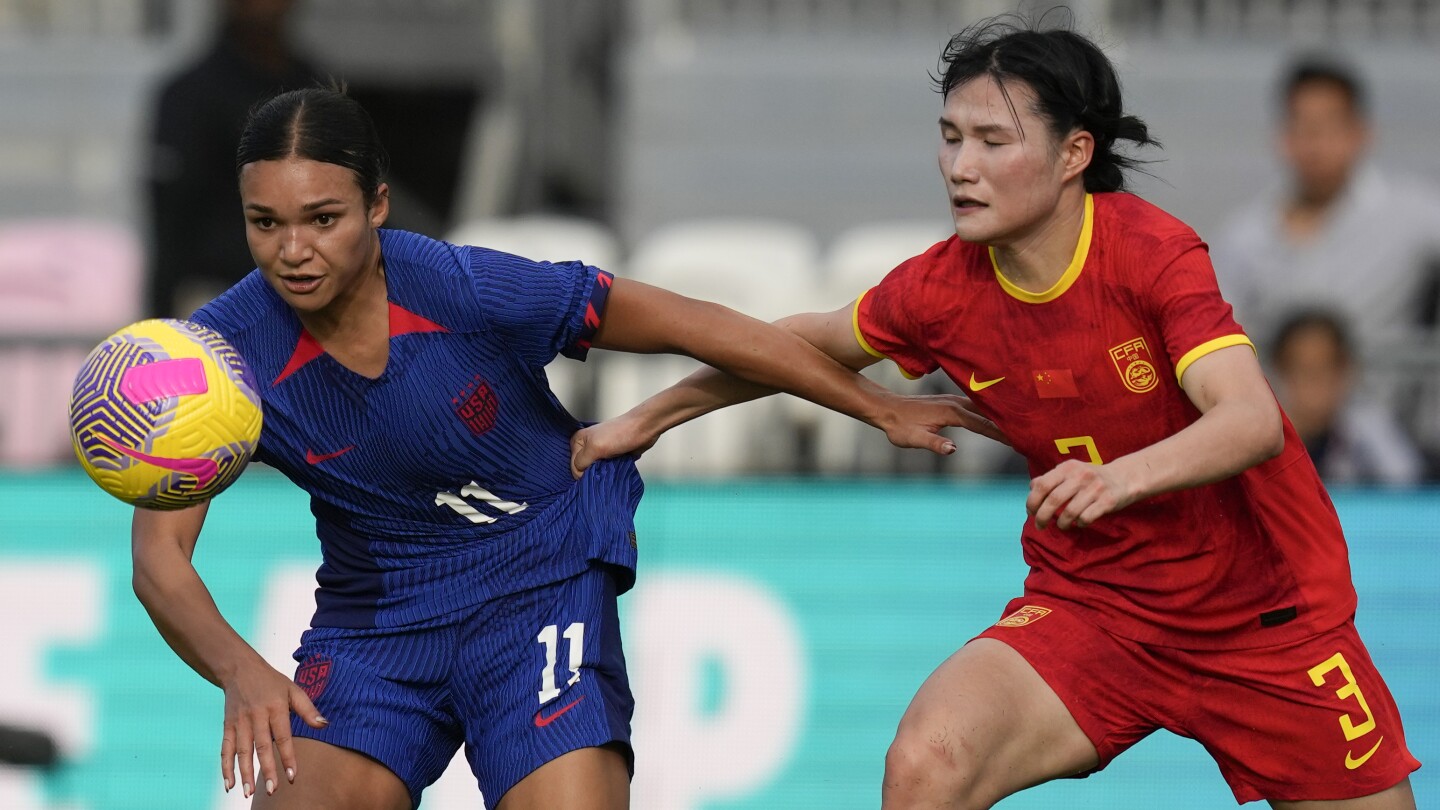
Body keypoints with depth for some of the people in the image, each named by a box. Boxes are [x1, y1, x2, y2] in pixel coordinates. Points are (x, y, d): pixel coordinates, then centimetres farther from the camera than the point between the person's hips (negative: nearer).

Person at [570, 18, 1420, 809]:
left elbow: (1252, 420, -34)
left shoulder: (1152, 250, -21)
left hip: (1265, 612, -2)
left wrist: (1122, 477, -52)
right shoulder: (942, 289, -8)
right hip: (1091, 601, 2)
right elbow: (812, 343, 14)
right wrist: (648, 418, 17)